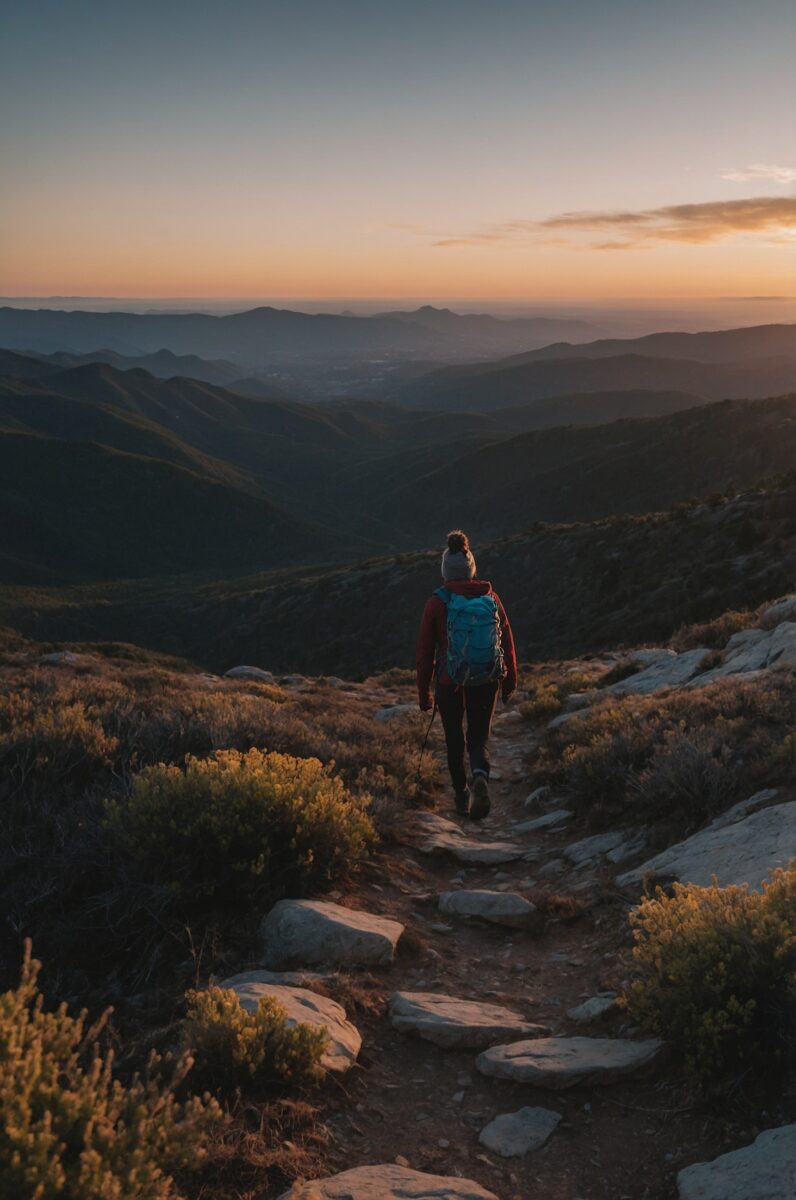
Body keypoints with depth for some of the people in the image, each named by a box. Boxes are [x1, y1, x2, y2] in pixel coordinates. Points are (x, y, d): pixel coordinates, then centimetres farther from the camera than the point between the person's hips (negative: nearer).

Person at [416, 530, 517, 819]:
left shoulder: (436, 603, -10)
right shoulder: (490, 597, -3)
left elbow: (425, 651, -6)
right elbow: (508, 641, 2)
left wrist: (423, 692, 4)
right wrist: (510, 681, 14)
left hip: (449, 682, -1)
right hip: (487, 682, 1)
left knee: (454, 741, 18)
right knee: (479, 738, 12)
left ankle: (461, 795, 26)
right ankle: (480, 777, -17)